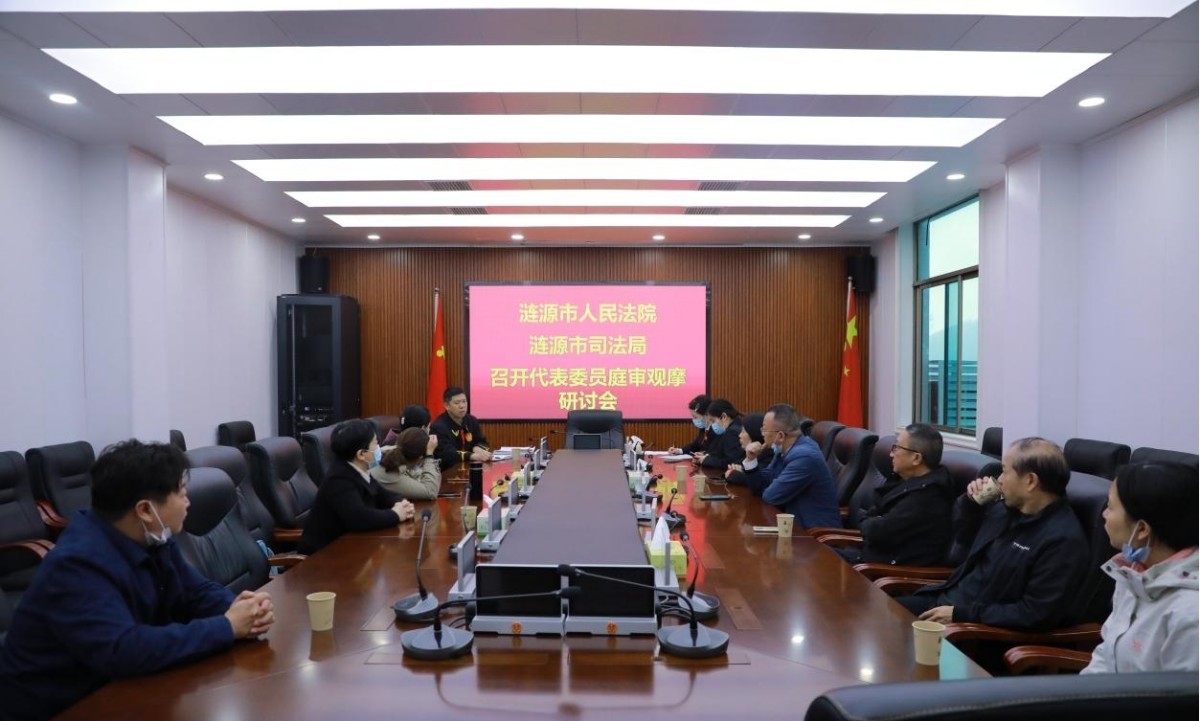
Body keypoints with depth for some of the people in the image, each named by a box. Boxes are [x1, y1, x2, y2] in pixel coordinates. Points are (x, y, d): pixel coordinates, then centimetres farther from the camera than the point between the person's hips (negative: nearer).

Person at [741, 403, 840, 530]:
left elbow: (771, 496, -21)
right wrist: (751, 460, -6)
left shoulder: (804, 456, -25)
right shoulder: (784, 448, 3)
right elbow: (760, 487, 8)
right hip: (798, 521, 8)